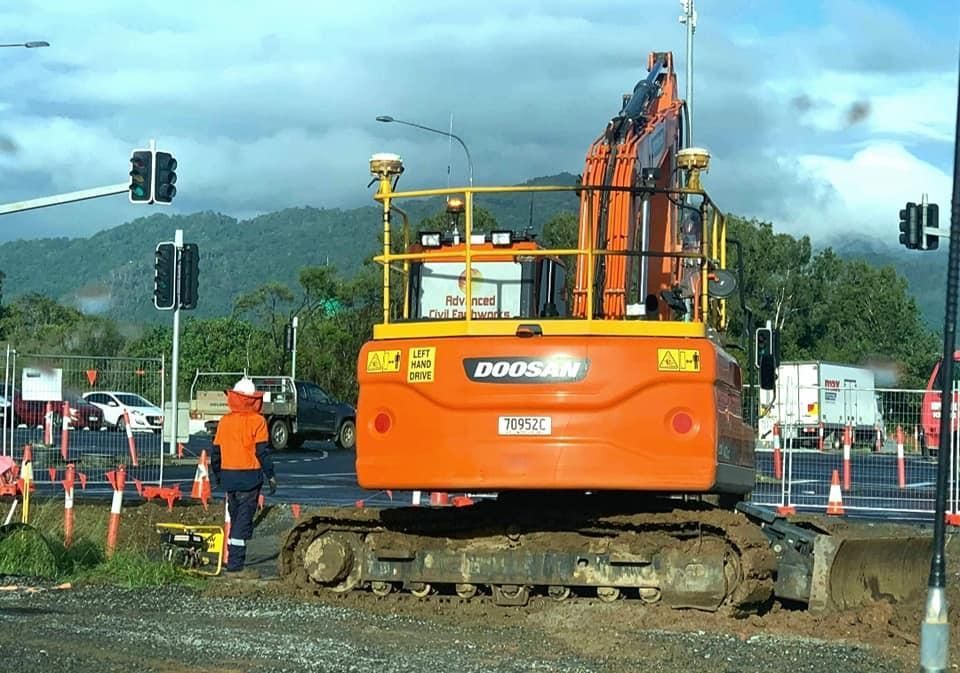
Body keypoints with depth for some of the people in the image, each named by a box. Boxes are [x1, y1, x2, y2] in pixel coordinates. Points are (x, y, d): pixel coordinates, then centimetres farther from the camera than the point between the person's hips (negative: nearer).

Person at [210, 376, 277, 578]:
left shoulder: (224, 421, 8)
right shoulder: (256, 421, -7)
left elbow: (216, 450, 13)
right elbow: (262, 451, -10)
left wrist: (216, 474, 25)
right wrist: (271, 476, -4)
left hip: (228, 476, 5)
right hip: (249, 476, -5)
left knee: (235, 519, 17)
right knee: (244, 520, -4)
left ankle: (234, 563, 20)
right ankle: (235, 566, -8)